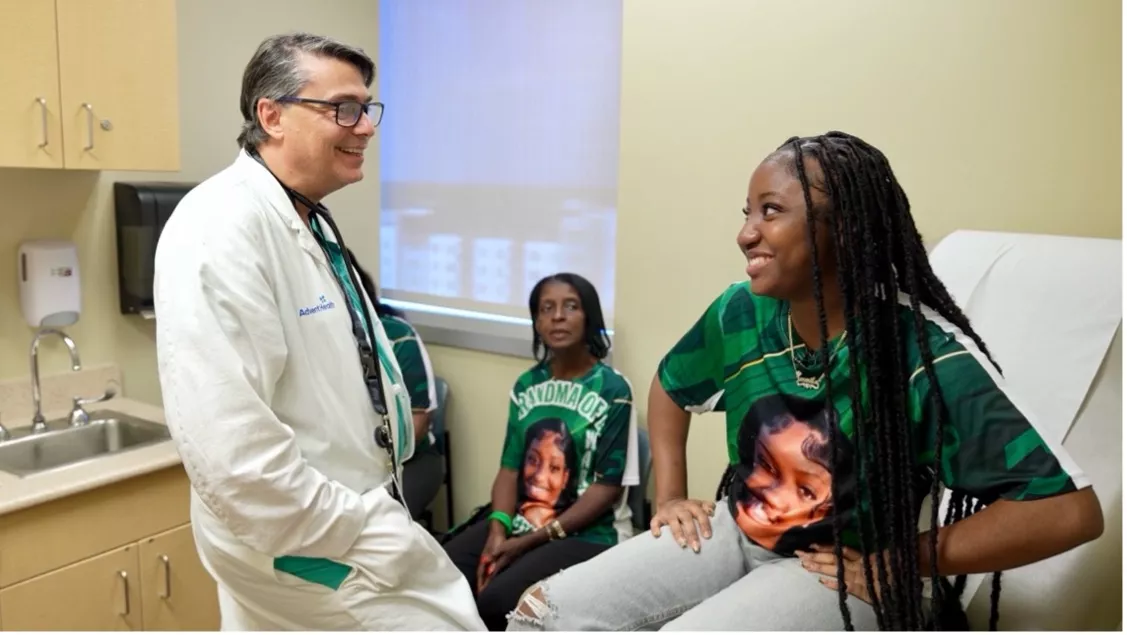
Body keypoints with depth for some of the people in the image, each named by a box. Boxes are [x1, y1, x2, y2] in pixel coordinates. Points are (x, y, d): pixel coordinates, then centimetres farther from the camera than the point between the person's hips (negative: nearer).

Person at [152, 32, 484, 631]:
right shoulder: (221, 229, -23)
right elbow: (229, 450, -30)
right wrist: (362, 536, -22)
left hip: (351, 515, 10)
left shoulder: (310, 221, 10)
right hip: (300, 548, -9)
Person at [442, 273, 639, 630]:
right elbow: (509, 468, 8)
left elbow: (608, 487, -10)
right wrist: (498, 530, -12)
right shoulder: (526, 385, 10)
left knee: (495, 601, -27)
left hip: (580, 535, -5)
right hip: (516, 523, 5)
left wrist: (529, 542, -13)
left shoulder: (612, 390, -7)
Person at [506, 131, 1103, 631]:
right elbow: (670, 386, 14)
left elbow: (1071, 509, -21)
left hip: (844, 569, -4)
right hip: (736, 530, 5)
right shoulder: (740, 312, -7)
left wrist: (895, 563, -18)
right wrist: (669, 496, 5)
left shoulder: (928, 354, -22)